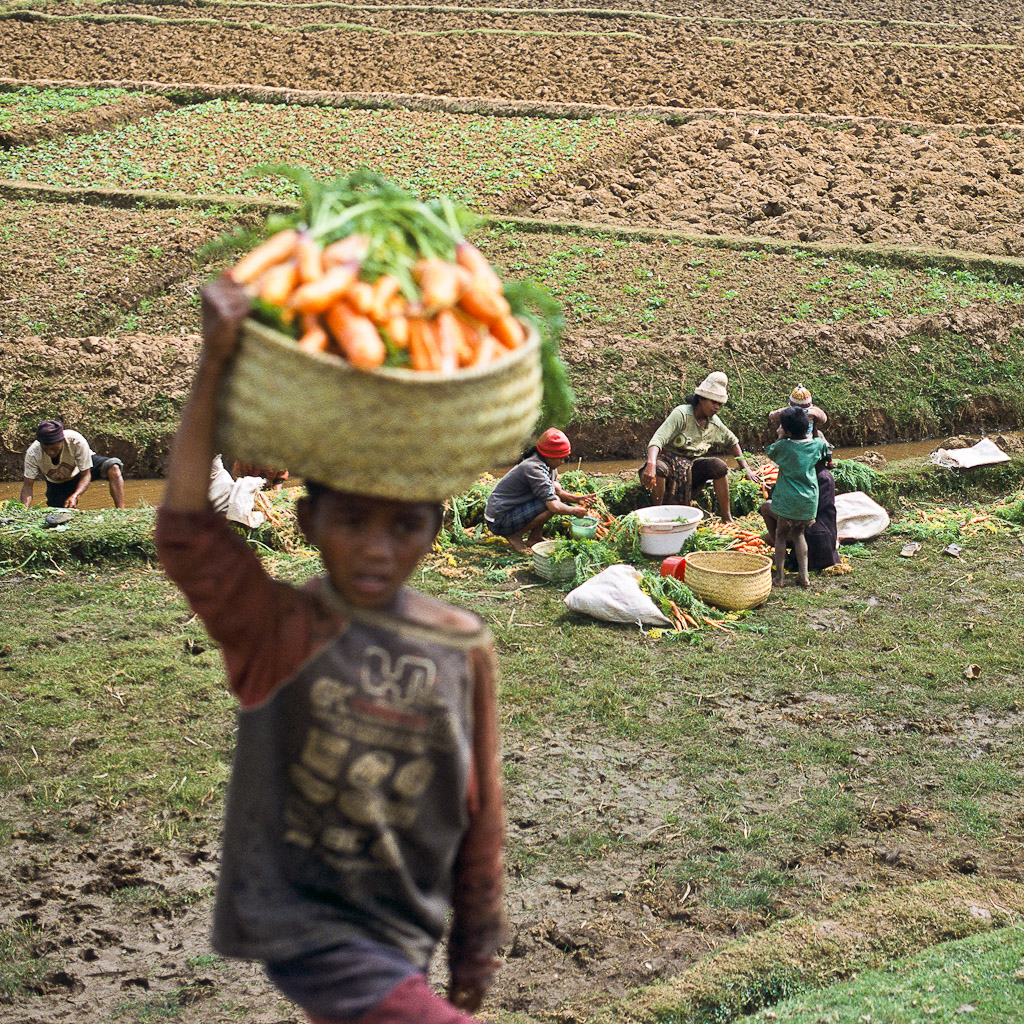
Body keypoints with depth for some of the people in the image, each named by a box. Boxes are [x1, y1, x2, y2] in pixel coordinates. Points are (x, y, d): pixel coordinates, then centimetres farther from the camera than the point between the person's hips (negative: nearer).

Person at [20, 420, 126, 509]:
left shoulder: (76, 441, -38)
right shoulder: (33, 453, -31)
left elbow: (86, 475, -30)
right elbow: (28, 486, -26)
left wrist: (75, 496, -48)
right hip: (57, 482, 2)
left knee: (113, 468, -31)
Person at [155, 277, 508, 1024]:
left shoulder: (466, 649, -4)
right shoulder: (277, 630, -13)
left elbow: (479, 809, 3)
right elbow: (186, 533, -30)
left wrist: (476, 949, 9)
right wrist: (215, 366, -37)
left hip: (406, 932, 5)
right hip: (306, 927, -4)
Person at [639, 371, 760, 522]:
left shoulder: (715, 423, 3)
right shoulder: (682, 414, -18)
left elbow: (732, 441, 25)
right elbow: (658, 439, -30)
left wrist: (745, 468, 17)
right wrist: (651, 465, -47)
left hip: (693, 465, 5)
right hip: (670, 459, -5)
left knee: (719, 466, -22)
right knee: (659, 468, -40)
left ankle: (727, 518, -13)